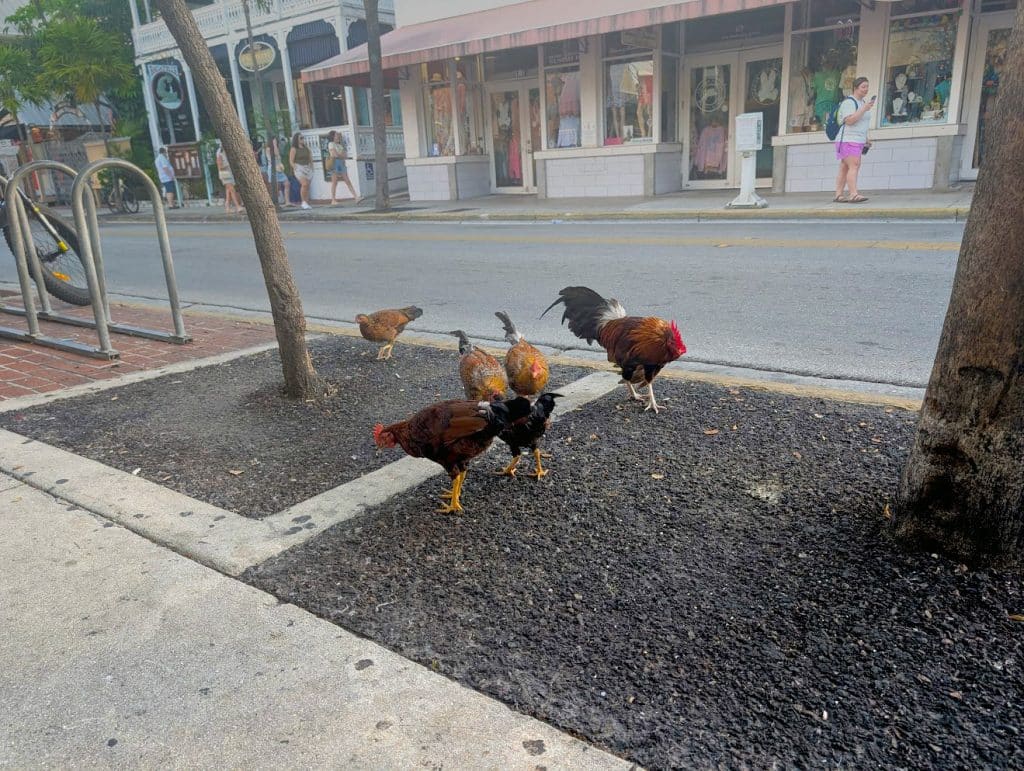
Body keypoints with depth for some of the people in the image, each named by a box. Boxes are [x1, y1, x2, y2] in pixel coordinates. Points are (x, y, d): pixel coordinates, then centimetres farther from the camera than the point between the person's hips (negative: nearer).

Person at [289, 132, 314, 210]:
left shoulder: (306, 148, 12)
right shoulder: (294, 149, -3)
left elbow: (310, 158, 18)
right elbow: (291, 161, -6)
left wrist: (311, 168, 8)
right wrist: (295, 169, -16)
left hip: (308, 168, 6)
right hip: (299, 168, -6)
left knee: (307, 186, 3)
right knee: (304, 184, -24)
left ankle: (306, 203, 10)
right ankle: (303, 202, -16)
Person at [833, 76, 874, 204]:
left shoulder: (862, 102, 20)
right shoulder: (849, 102, -9)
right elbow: (849, 121, -21)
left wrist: (866, 140, 21)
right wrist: (864, 109, -22)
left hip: (857, 141, 9)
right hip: (848, 140, -9)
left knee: (845, 168, 4)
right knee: (854, 166, -19)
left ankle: (838, 195, 2)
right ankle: (853, 195, -26)